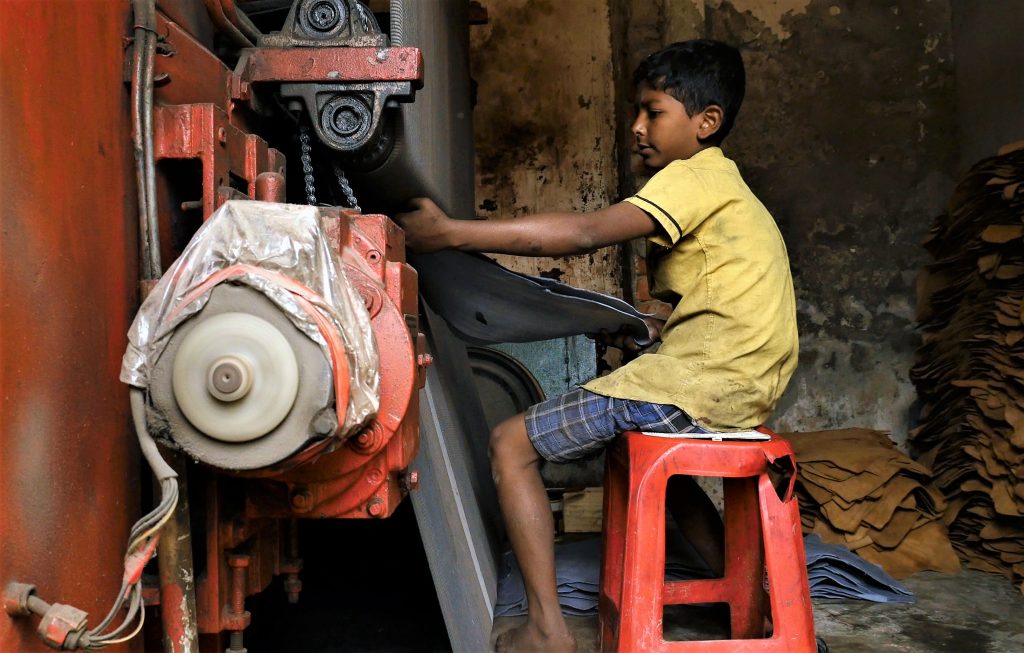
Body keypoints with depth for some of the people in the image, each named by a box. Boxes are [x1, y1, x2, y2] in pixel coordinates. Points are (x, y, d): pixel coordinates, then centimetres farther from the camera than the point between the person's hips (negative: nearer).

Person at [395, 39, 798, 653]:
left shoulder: (693, 177, -7)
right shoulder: (725, 184, 22)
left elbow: (585, 233, -22)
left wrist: (451, 231, -24)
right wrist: (653, 332, 17)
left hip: (700, 382, -10)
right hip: (740, 388, 10)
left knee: (512, 444, -6)